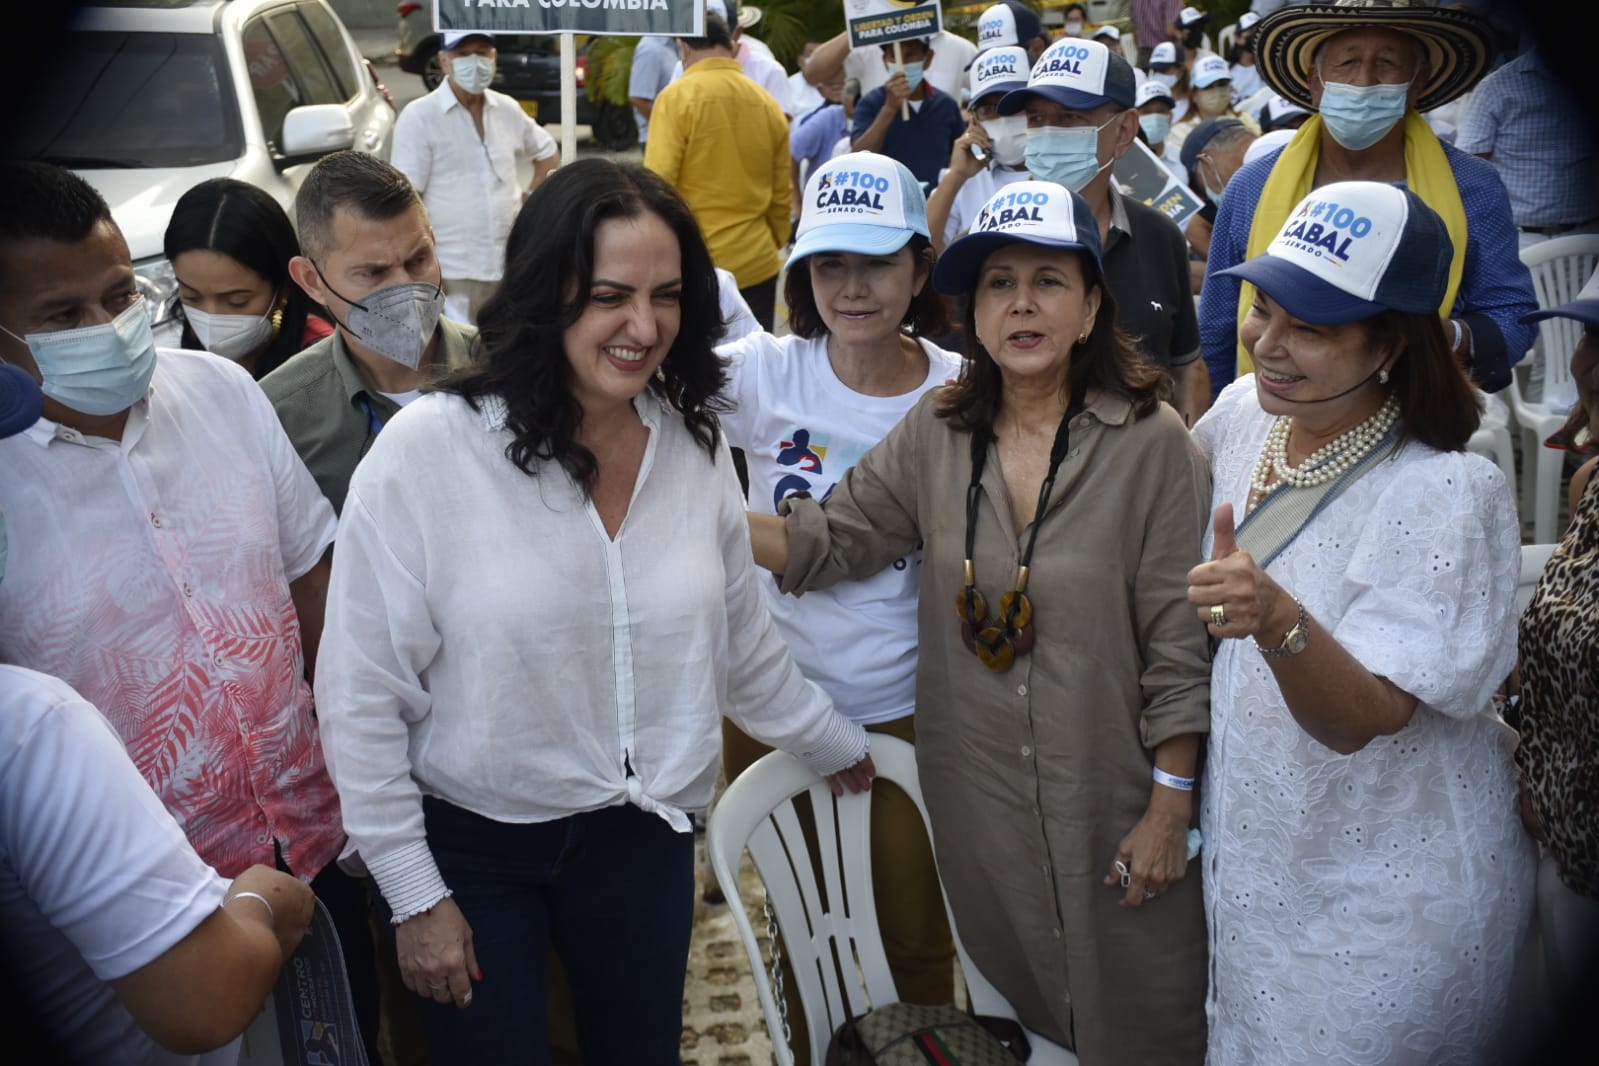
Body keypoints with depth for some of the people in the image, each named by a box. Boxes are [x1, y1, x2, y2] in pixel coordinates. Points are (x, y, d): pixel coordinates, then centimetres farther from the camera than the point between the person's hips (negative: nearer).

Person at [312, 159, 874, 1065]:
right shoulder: (428, 450, -18)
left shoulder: (696, 446, -4)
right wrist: (416, 895, -10)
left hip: (643, 836, 4)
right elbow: (361, 694, -13)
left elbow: (743, 644, 10)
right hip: (473, 844, -3)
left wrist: (840, 744, 21)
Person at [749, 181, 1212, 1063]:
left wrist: (1170, 809, -10)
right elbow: (829, 541, 0)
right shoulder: (937, 432, -1)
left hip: (1108, 793, -3)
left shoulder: (1151, 443, -13)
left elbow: (1178, 646, -11)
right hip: (974, 789, 4)